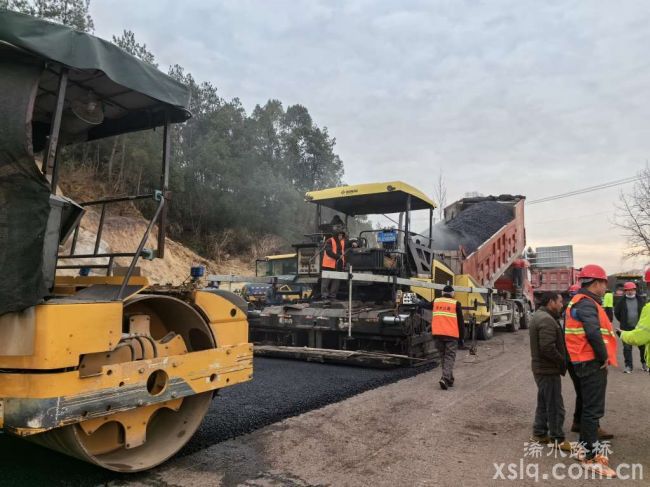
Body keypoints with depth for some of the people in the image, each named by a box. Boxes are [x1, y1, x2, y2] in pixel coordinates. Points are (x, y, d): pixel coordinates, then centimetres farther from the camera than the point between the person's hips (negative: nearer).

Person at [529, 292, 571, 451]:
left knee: (544, 402, 19)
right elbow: (548, 348, -28)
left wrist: (560, 361, 12)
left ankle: (539, 433, 27)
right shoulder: (546, 320, -22)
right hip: (548, 369, -10)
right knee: (555, 405, 0)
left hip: (541, 367, 10)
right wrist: (562, 361, -14)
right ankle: (558, 439, 10)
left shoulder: (539, 315, 11)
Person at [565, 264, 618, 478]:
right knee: (593, 409, -4)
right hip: (592, 363, -11)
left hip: (590, 362, 11)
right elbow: (593, 333, -30)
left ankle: (586, 448, 30)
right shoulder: (585, 303, -18)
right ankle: (591, 458, 3)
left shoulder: (582, 302, 17)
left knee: (590, 408, 19)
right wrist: (604, 356, -19)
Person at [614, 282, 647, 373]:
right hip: (626, 328, 0)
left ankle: (644, 363, 27)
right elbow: (616, 312, 9)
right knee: (627, 347, 2)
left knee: (643, 346, 8)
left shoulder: (641, 300, 1)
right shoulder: (622, 301, -1)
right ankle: (628, 365, 9)